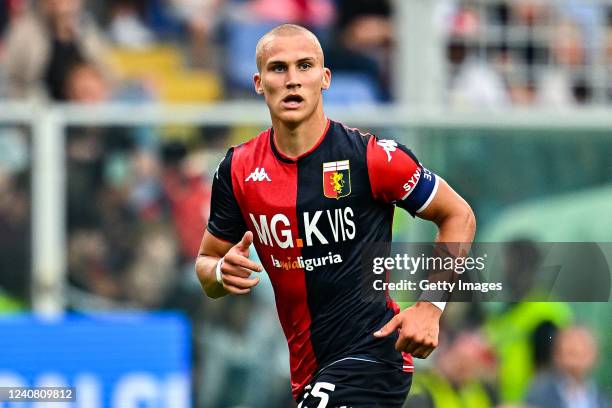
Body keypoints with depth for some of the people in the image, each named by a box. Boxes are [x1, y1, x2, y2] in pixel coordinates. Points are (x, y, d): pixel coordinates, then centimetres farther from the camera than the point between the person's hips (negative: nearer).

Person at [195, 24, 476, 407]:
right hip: (308, 373, 6)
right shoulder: (237, 169, 2)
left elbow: (459, 216, 0)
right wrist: (222, 272, -12)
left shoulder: (373, 156, -11)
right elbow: (206, 261, 13)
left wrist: (431, 307, -10)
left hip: (372, 355, -6)